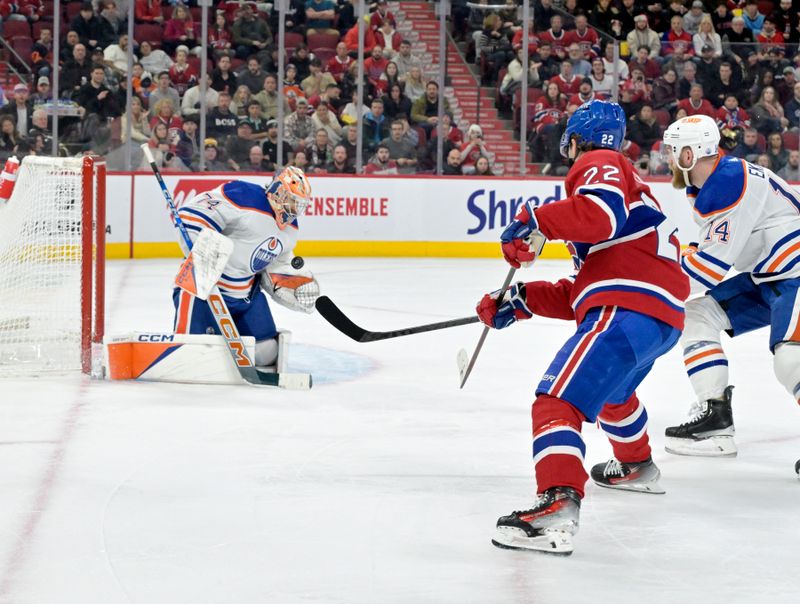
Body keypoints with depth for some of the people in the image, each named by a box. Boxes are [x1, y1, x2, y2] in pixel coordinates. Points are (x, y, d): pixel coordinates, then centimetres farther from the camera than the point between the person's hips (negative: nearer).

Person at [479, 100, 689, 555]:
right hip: (663, 316, 11)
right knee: (611, 386, 40)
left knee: (559, 400, -23)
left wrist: (536, 223, -15)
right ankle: (637, 467, 60)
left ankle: (559, 507, -42)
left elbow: (603, 213, -22)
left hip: (629, 309, -11)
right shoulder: (625, 182, 34)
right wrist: (522, 301, 21)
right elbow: (582, 292, 28)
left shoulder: (598, 164, 5)